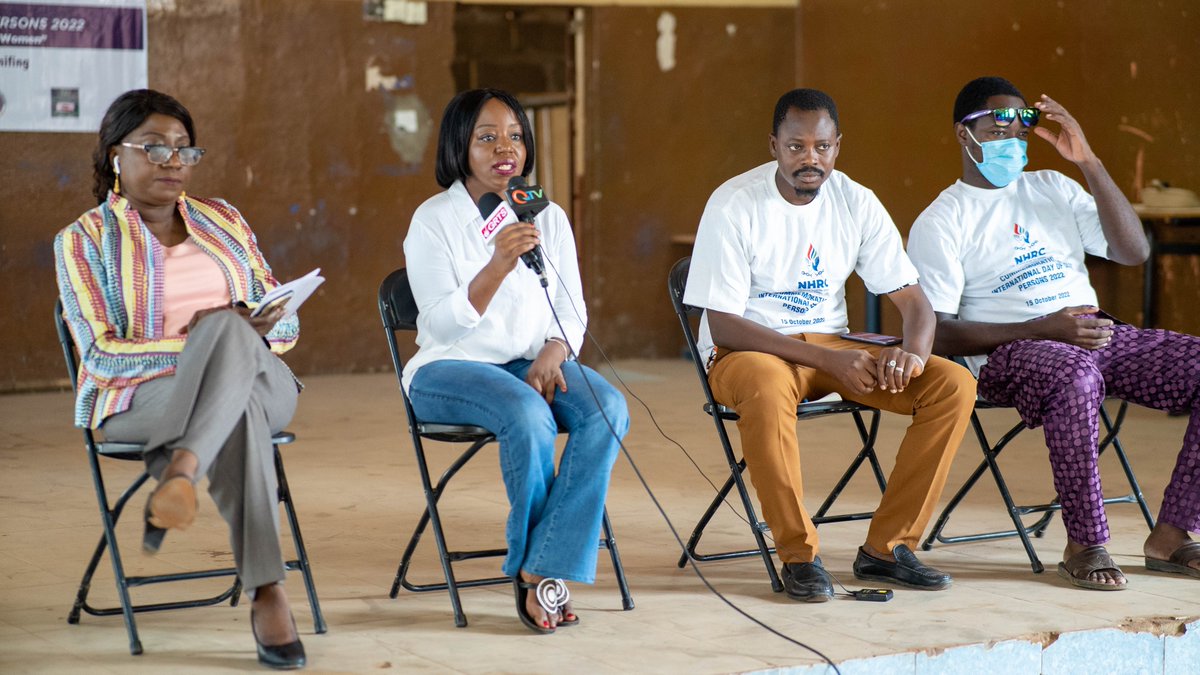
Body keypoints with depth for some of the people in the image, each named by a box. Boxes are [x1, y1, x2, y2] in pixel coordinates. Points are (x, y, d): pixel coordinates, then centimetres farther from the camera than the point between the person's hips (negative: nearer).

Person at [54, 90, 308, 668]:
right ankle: (267, 594, -46)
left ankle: (180, 470, -49)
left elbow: (285, 326, 17)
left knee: (230, 330, -35)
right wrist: (195, 348, -19)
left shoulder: (222, 220, 19)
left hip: (258, 379, 4)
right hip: (140, 399, -4)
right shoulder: (84, 240, 6)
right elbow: (100, 354, -7)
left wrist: (264, 326, -9)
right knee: (233, 370, -40)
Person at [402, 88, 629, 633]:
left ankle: (543, 569, -27)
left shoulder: (548, 217, 10)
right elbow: (444, 323, -14)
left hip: (534, 364, 5)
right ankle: (539, 567, -14)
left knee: (608, 410, -27)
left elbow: (573, 310, 12)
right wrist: (498, 266, -29)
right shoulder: (433, 220, -4)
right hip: (449, 370, -4)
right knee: (527, 414, -36)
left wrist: (554, 351, -11)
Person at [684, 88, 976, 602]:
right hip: (746, 352, -5)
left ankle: (886, 548, -10)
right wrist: (828, 360, -26)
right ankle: (799, 555, -25)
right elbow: (724, 327, -17)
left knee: (953, 384, -15)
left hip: (832, 346, 5)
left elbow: (912, 299, 1)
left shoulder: (856, 203, -1)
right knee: (768, 388, -42)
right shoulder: (733, 205, -14)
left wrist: (913, 351, -24)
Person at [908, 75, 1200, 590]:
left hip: (1096, 335, 6)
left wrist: (1088, 161, 1)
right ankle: (1085, 545, -28)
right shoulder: (940, 223, 3)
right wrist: (1044, 329, -18)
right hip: (1007, 352, -6)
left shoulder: (1052, 189, 19)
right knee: (1074, 374, -40)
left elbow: (1134, 252, 8)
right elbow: (939, 335, -8)